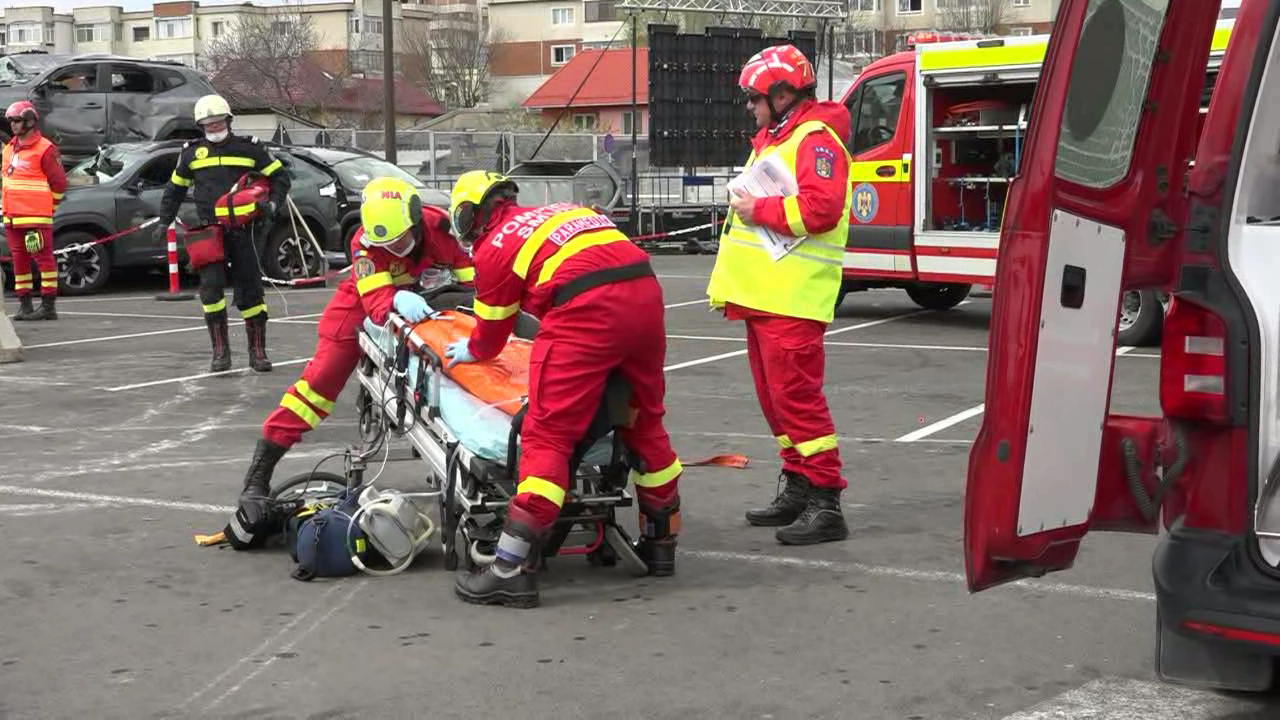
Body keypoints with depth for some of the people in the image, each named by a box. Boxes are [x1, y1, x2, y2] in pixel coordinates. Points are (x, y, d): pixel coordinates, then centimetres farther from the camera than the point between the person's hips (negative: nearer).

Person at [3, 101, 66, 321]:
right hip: (12, 218, 8)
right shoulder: (8, 149, 17)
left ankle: (48, 306, -5)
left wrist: (48, 208, 2)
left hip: (36, 218, -8)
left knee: (44, 259, -7)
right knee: (19, 260, 11)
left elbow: (59, 183, -5)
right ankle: (24, 304, 17)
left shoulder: (45, 149, -7)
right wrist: (5, 207, 20)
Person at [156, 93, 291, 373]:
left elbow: (280, 176, 12)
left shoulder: (249, 148, 5)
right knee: (211, 287, -10)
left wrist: (272, 205, -3)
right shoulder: (192, 152, 11)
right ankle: (220, 351, -3)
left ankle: (258, 351, 12)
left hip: (241, 229, -1)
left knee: (250, 288, 2)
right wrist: (164, 221, 18)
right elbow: (175, 188, 23)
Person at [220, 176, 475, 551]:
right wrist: (398, 300, -63)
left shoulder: (435, 225, -25)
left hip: (411, 308, 4)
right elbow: (377, 303, -41)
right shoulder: (365, 243, -32)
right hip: (359, 308, -4)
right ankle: (257, 481, -12)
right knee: (318, 383, -11)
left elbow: (466, 268, -18)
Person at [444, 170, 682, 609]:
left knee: (548, 434, -5)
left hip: (588, 310, -7)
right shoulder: (559, 211, 30)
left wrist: (471, 351, 47)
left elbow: (492, 333, 23)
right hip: (646, 291, 7)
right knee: (646, 419, 22)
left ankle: (512, 569, -7)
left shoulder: (493, 248, 12)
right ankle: (661, 542, 34)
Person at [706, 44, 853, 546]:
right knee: (775, 396, 14)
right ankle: (798, 488, 23)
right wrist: (727, 283, 22)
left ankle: (825, 504, -9)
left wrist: (760, 209, -17)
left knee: (797, 395, -12)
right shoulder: (772, 140, 22)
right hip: (762, 295, 11)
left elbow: (821, 208, -26)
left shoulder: (816, 140, -11)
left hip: (791, 300, -11)